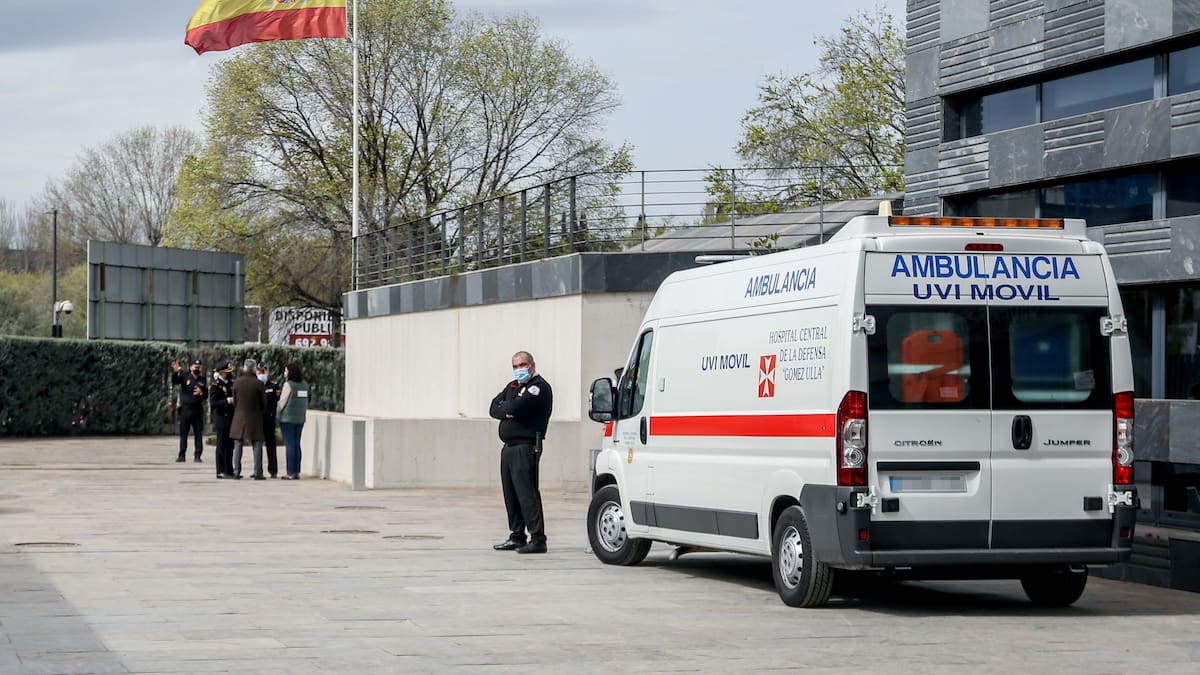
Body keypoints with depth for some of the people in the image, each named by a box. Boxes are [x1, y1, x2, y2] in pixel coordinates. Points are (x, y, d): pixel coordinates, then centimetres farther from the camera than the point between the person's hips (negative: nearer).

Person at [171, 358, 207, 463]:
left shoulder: (202, 380, 11)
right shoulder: (185, 376, 3)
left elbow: (206, 395, 11)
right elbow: (174, 381, -13)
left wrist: (201, 393, -11)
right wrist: (175, 372, -31)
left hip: (197, 409, 2)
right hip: (185, 408, -2)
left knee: (198, 434, 1)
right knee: (183, 433, 1)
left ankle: (197, 455, 5)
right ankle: (182, 455, 5)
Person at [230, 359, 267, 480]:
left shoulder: (237, 382, -6)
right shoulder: (258, 384, -12)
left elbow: (234, 401, 2)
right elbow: (264, 402, -4)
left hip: (239, 418, 2)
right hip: (254, 418, -2)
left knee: (238, 446, 9)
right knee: (257, 446, 4)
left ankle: (236, 472, 8)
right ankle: (258, 473, 0)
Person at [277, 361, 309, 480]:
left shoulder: (289, 384, -12)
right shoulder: (304, 385, 7)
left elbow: (282, 402, -8)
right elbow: (306, 402, 11)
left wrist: (277, 411, 6)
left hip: (287, 418, -6)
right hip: (300, 418, 6)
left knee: (289, 445, -4)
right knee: (296, 444, 10)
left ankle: (291, 473, -5)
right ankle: (297, 472, 10)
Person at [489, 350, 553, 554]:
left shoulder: (539, 386, -7)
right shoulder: (512, 386, 21)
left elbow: (516, 407, -20)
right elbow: (494, 408, 10)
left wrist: (505, 408, 1)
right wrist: (508, 412, -9)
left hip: (526, 447, -9)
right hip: (509, 447, 9)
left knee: (526, 492, -13)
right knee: (511, 493, 11)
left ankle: (537, 538, -14)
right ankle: (517, 536, 18)